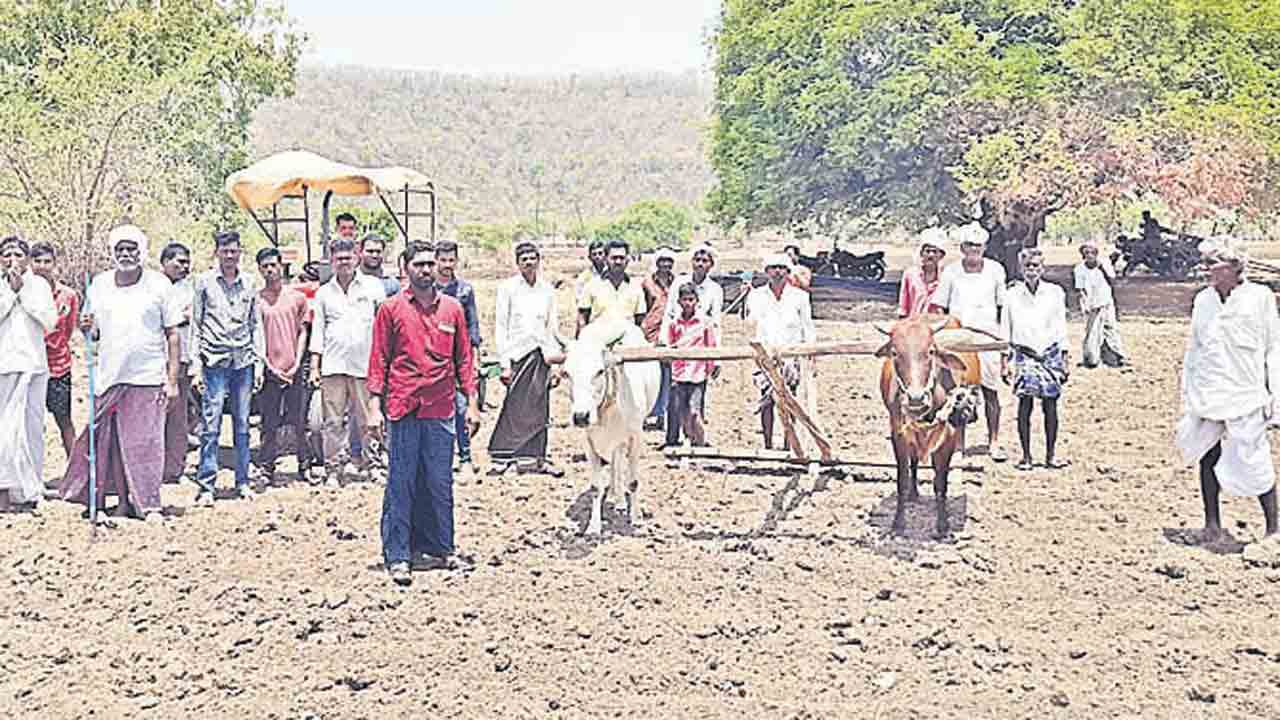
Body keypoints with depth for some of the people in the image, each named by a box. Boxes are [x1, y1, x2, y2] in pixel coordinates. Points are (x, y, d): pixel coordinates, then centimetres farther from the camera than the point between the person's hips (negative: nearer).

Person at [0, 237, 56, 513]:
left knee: (30, 427, -1)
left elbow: (50, 321, -3)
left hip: (32, 364, 0)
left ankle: (27, 492, 5)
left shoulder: (38, 284, 8)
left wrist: (23, 291, -6)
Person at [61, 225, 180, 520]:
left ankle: (149, 503, 2)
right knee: (113, 441, 4)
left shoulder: (159, 285, 0)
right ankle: (125, 500, 14)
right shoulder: (98, 285, 8)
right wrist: (87, 328, -8)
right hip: (109, 375, 3)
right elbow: (92, 332, 18)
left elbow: (172, 334, 1)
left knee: (146, 442, -4)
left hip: (148, 377, -3)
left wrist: (172, 380, -4)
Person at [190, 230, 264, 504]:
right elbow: (195, 326, 3)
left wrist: (259, 362, 7)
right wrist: (196, 366, -3)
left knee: (242, 424, 6)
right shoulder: (204, 282, 4)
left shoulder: (249, 284, 11)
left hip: (243, 361, 3)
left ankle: (243, 481, 14)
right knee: (211, 425, -6)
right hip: (214, 361, -3)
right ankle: (206, 485, -2)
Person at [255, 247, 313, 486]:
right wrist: (270, 367, -5)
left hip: (294, 370, 1)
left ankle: (305, 465, 14)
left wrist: (297, 362, -1)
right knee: (269, 424, 1)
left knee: (299, 422, 4)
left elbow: (302, 332, 10)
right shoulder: (256, 300, 3)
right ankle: (267, 468, 9)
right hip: (269, 370, -1)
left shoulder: (297, 297, 7)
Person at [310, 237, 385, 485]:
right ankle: (332, 467, 5)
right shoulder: (324, 292, 13)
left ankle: (360, 462, 11)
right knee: (333, 421, 0)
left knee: (365, 420, 1)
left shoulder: (373, 286, 7)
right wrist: (314, 367, 7)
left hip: (364, 363, -1)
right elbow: (318, 331, 13)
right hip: (332, 365, 1)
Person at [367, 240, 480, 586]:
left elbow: (464, 359, 13)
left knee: (439, 484, 6)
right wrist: (374, 407, -3)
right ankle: (398, 557, 4)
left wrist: (472, 402, 7)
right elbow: (379, 360, 3)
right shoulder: (391, 309, 3)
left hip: (441, 411, 2)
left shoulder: (452, 308, 10)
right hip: (403, 410, -2)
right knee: (401, 485, -1)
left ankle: (437, 549, 17)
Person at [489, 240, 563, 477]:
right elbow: (500, 327, -2)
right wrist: (504, 363, -8)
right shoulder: (507, 287, 0)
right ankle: (502, 457, 1)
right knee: (514, 408, -5)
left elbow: (552, 327, 13)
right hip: (517, 353, -3)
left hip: (542, 353, 3)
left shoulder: (547, 289, 10)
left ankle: (535, 458, 9)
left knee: (539, 410, 3)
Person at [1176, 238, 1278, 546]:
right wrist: (1187, 392, 13)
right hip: (1206, 397, 4)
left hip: (1246, 396, -4)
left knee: (1254, 462, -4)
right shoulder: (1202, 300, 8)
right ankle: (1212, 523, 20)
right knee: (1208, 458, 7)